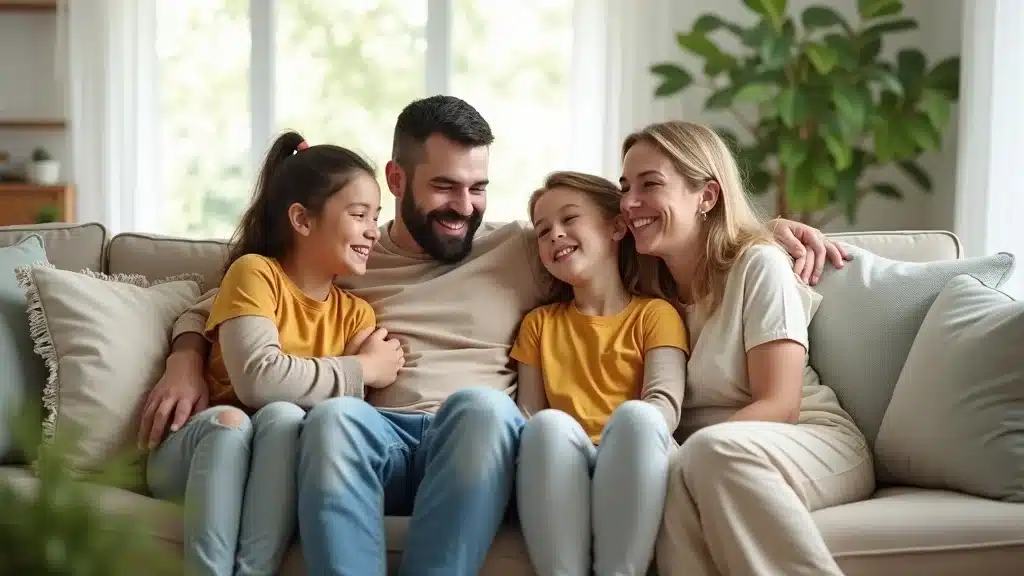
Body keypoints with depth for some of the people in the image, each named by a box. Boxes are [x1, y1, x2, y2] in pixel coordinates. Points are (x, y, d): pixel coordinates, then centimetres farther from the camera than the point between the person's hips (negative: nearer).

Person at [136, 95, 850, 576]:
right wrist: (187, 358, 8)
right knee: (333, 415, -36)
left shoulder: (524, 250, 21)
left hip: (476, 446, 0)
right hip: (376, 442, 0)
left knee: (481, 403, -36)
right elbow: (219, 301, 30)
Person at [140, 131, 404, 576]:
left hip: (278, 473, 3)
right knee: (229, 419, -34)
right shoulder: (255, 273, -8)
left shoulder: (356, 314, 7)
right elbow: (258, 380, -24)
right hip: (202, 446, -3)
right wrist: (362, 369, -15)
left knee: (284, 416, -29)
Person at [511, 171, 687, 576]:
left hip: (632, 478, -1)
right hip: (558, 479, 2)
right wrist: (557, 439, -12)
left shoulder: (655, 314, 16)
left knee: (636, 415, -35)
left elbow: (666, 401, -2)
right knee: (551, 424, -32)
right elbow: (528, 414, 13)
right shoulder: (539, 323, 26)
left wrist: (624, 440, -24)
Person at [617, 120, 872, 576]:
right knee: (672, 478, -34)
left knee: (713, 451, -37)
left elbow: (778, 407, -13)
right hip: (712, 466, 3)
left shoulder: (758, 265, -5)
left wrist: (669, 452, -26)